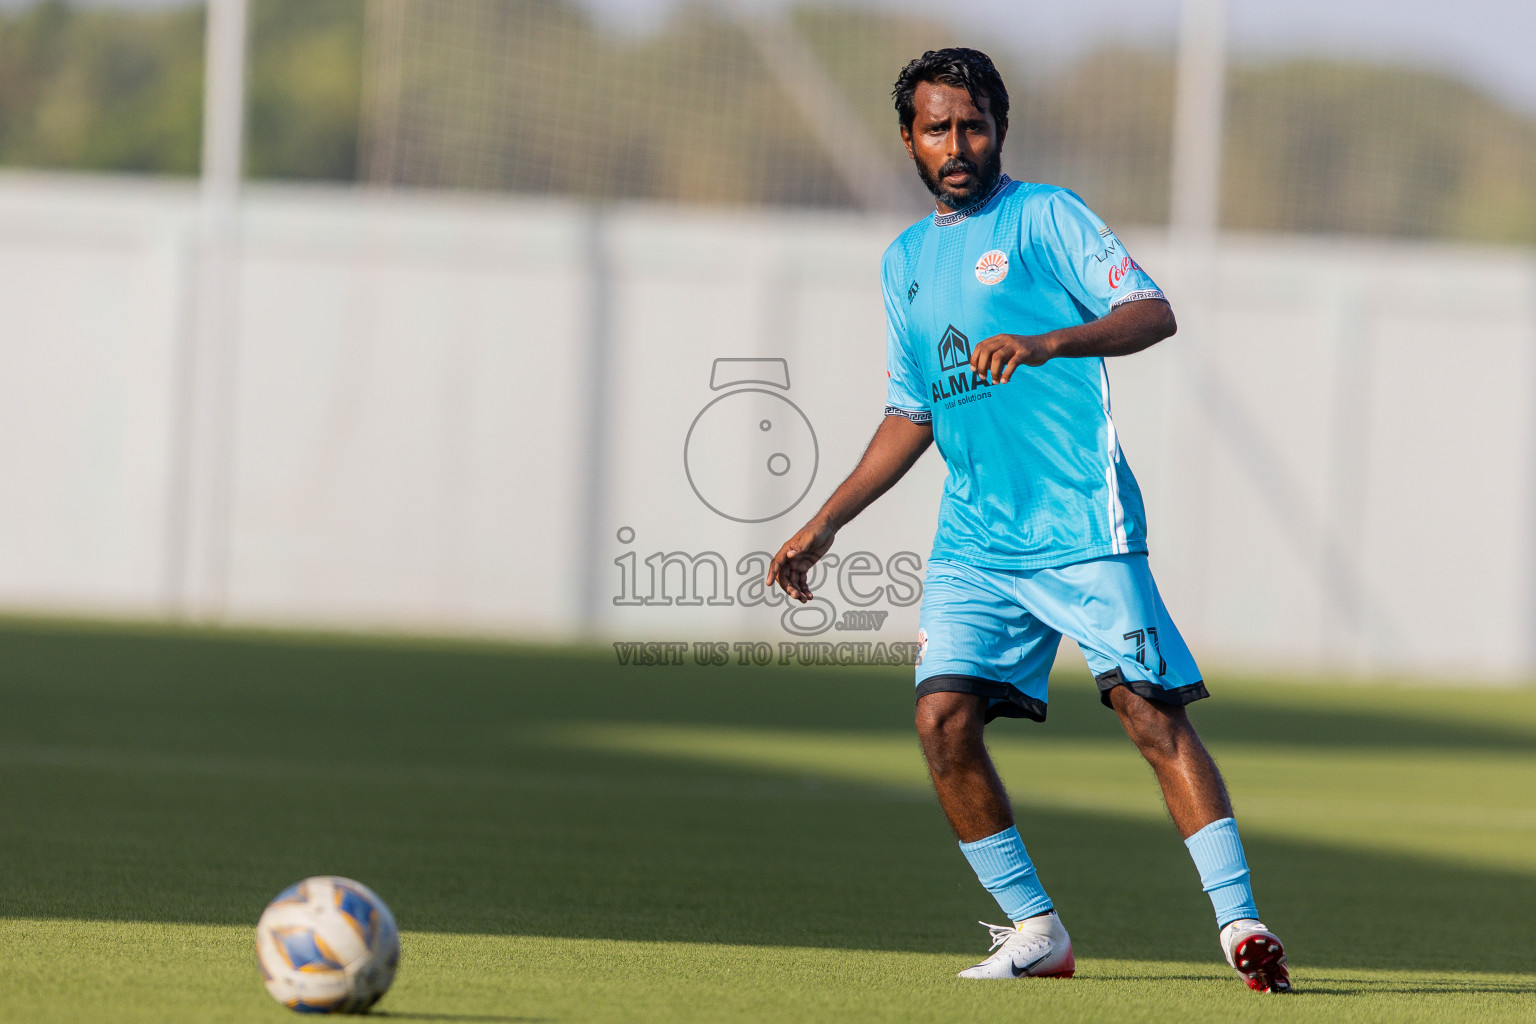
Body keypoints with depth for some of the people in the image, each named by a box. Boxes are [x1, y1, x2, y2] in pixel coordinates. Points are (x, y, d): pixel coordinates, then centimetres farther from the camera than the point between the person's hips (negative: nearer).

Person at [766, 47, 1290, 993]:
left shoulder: (1047, 216, 1)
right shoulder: (907, 260, 19)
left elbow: (1153, 313, -12)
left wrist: (1046, 343, -28)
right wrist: (825, 524, 23)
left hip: (1081, 523, -6)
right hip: (974, 538, 6)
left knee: (1150, 710, -13)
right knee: (944, 717, -8)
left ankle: (1242, 923, -11)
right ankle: (1035, 932, 3)